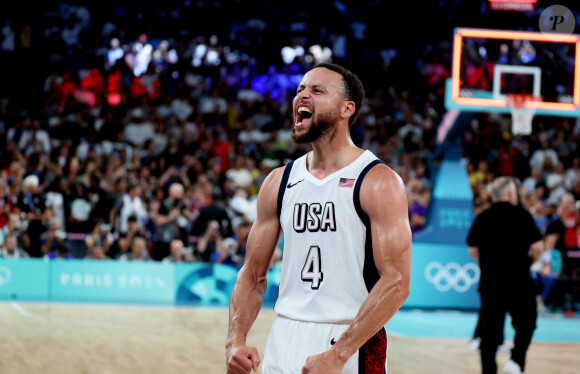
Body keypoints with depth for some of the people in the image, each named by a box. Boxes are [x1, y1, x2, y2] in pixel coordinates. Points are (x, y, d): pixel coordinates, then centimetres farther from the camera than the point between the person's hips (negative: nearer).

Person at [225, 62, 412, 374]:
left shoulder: (379, 182, -9)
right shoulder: (279, 181, 8)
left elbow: (396, 282, -16)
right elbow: (253, 274, 11)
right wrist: (235, 340, -4)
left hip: (353, 342, -4)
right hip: (284, 340, 5)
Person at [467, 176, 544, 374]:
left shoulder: (482, 218, 4)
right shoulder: (522, 215, -7)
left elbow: (473, 250, 5)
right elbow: (538, 247, -10)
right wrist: (530, 262, 8)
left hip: (489, 281, 3)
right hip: (519, 281, -3)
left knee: (490, 330, 8)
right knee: (525, 324, 10)